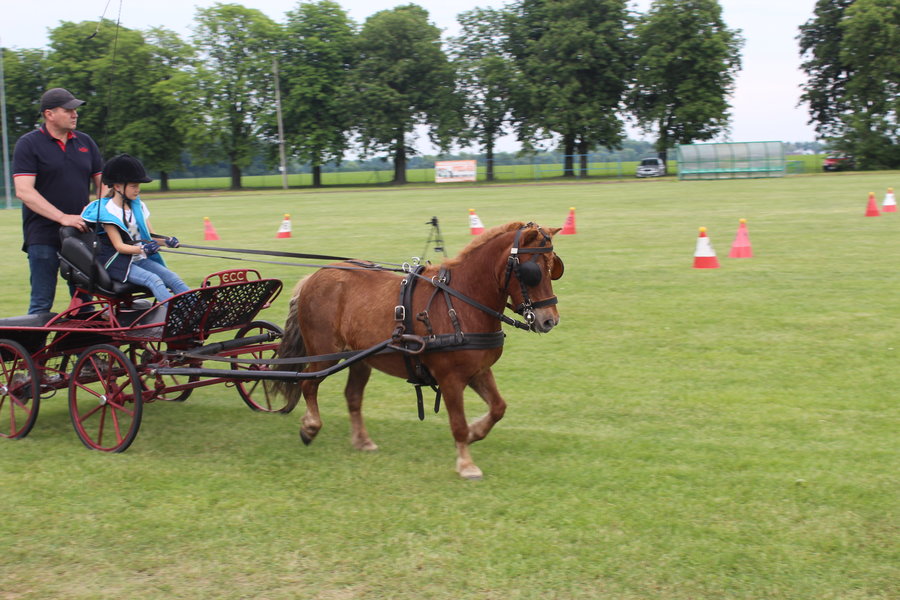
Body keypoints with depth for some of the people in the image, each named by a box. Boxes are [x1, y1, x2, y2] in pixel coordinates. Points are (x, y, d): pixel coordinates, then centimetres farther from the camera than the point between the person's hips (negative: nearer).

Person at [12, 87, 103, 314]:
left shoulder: (85, 142, 12)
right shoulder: (28, 144, -3)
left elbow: (101, 183, 16)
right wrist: (62, 217, -21)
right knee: (42, 302, -3)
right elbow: (24, 191, -13)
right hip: (43, 237, -5)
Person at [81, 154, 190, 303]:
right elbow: (119, 246, -15)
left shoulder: (138, 206, 12)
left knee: (173, 278, -17)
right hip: (117, 261, -7)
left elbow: (150, 234, 11)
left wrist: (166, 240, -11)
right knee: (153, 279, -31)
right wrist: (142, 249, -32)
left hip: (139, 258, 7)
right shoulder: (107, 211, -9)